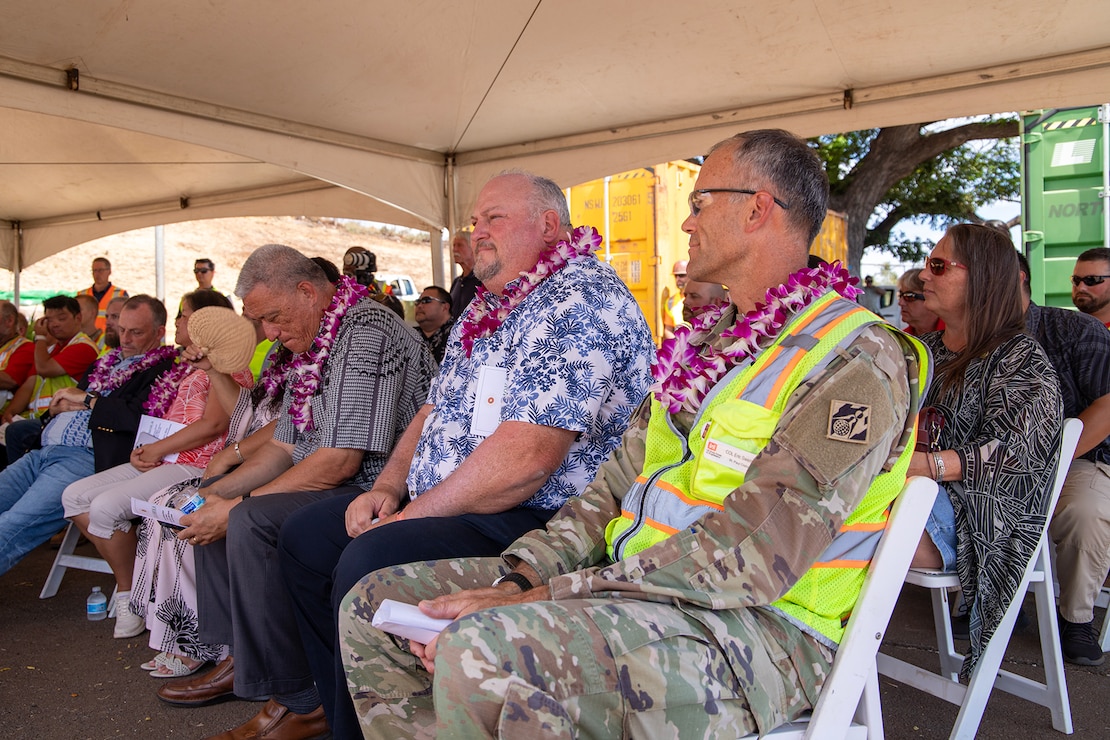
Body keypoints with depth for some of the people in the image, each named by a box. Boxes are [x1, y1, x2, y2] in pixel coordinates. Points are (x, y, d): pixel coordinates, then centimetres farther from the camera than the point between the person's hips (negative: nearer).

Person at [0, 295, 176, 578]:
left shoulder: (163, 371, -1)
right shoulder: (107, 362, 26)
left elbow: (136, 416, -18)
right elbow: (57, 405, 25)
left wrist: (87, 399, -4)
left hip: (86, 459, -9)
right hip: (43, 451, 9)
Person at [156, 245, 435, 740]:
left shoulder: (368, 334, -18)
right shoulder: (311, 345, 14)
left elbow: (339, 460, -25)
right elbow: (283, 447, 18)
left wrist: (238, 507, -19)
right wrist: (213, 494, 4)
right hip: (325, 489, 11)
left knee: (253, 520, -27)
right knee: (210, 513, 13)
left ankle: (296, 699, -15)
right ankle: (239, 657, 15)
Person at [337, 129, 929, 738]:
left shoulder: (857, 359, -12)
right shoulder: (705, 342, 18)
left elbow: (749, 559, -23)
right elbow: (618, 483, 13)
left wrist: (542, 598, -23)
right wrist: (518, 579, -4)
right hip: (630, 584, 8)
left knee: (484, 654, -35)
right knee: (376, 604, 2)